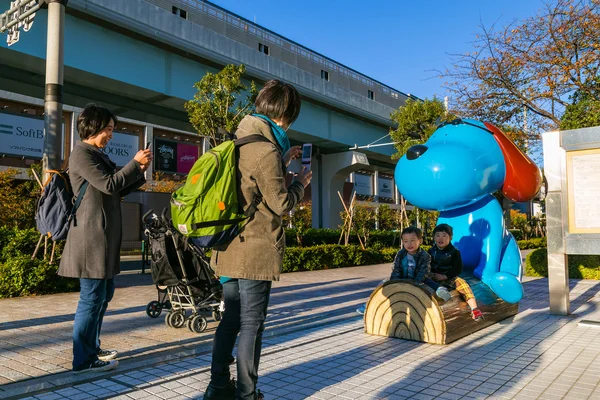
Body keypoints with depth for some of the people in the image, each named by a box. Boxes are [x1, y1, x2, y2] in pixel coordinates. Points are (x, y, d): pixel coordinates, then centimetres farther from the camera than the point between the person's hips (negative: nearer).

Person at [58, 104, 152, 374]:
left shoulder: (97, 154, 20)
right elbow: (109, 185, -18)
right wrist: (135, 163, -10)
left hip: (104, 235, 10)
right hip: (92, 235, -10)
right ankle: (83, 360, 5)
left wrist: (140, 170, 6)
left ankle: (91, 349, 28)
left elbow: (118, 190, 19)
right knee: (92, 297, -5)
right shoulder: (82, 153, -10)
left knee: (104, 293, 16)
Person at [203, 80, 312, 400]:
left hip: (231, 250, 9)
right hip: (256, 252, -8)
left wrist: (282, 163, 22)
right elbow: (281, 204, -13)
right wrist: (300, 182, 4)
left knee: (230, 320, 17)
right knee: (251, 325, 4)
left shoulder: (241, 141, 10)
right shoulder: (266, 149, -17)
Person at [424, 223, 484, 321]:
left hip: (449, 278, -1)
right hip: (433, 277, 1)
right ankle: (439, 289, -63)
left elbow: (458, 269, -4)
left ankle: (474, 309, -33)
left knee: (462, 283, -29)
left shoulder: (454, 252, 0)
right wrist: (430, 273, -10)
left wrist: (445, 276, -14)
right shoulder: (431, 251, 9)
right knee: (424, 279, -31)